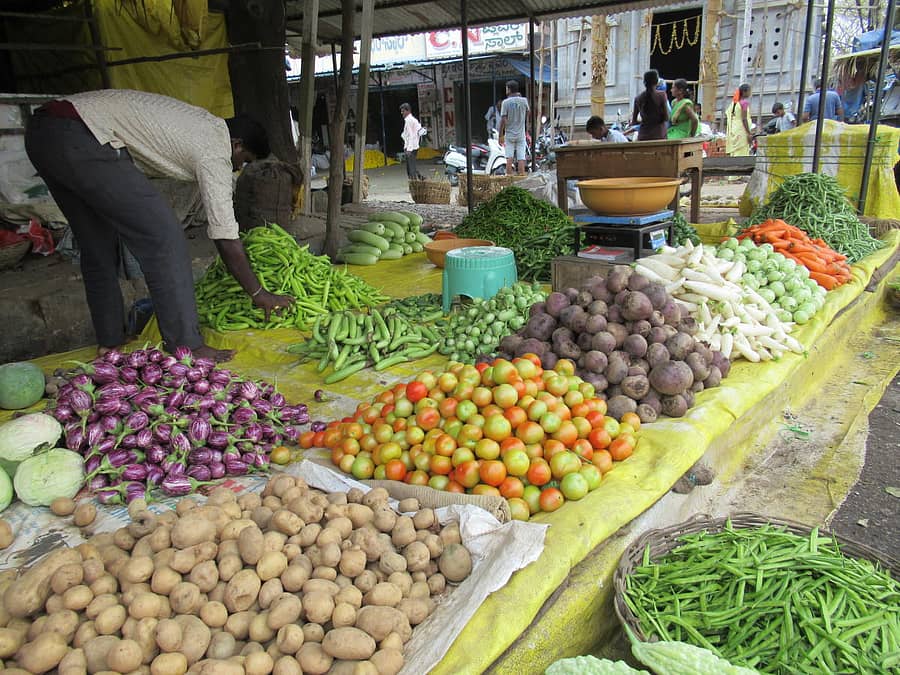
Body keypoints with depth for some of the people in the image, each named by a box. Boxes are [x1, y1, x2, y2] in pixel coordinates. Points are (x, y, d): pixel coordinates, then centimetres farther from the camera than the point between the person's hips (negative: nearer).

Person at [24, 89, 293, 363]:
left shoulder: (204, 122, 20)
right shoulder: (214, 153, -6)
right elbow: (226, 241, -5)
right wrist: (259, 294, 4)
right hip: (80, 138, -10)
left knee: (97, 246, 18)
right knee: (163, 236, -8)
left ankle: (109, 342, 26)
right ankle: (186, 347, -7)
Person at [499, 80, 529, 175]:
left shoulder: (506, 102, -9)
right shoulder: (523, 101, -1)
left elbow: (503, 120, -12)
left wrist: (501, 135, -6)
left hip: (509, 134, -1)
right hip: (521, 134, 2)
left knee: (509, 158, 3)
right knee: (521, 158, 2)